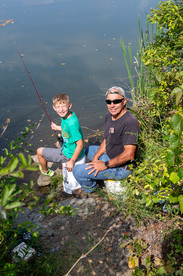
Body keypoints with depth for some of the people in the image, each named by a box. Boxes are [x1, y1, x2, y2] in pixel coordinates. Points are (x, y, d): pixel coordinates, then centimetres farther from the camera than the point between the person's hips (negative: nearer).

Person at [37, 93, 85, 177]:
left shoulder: (72, 124, -35)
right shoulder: (68, 115, -8)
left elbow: (80, 144, -31)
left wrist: (72, 161, -25)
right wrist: (58, 127, 22)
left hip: (69, 154, -9)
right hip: (67, 146, 9)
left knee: (39, 151, 5)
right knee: (58, 143, 40)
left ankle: (45, 171, 35)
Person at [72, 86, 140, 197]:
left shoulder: (130, 122, -29)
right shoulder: (109, 116, 2)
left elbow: (129, 154, -32)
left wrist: (105, 165, -23)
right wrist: (95, 158, 2)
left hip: (122, 167, -10)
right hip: (110, 156, 10)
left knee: (78, 171, -12)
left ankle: (90, 188, 21)